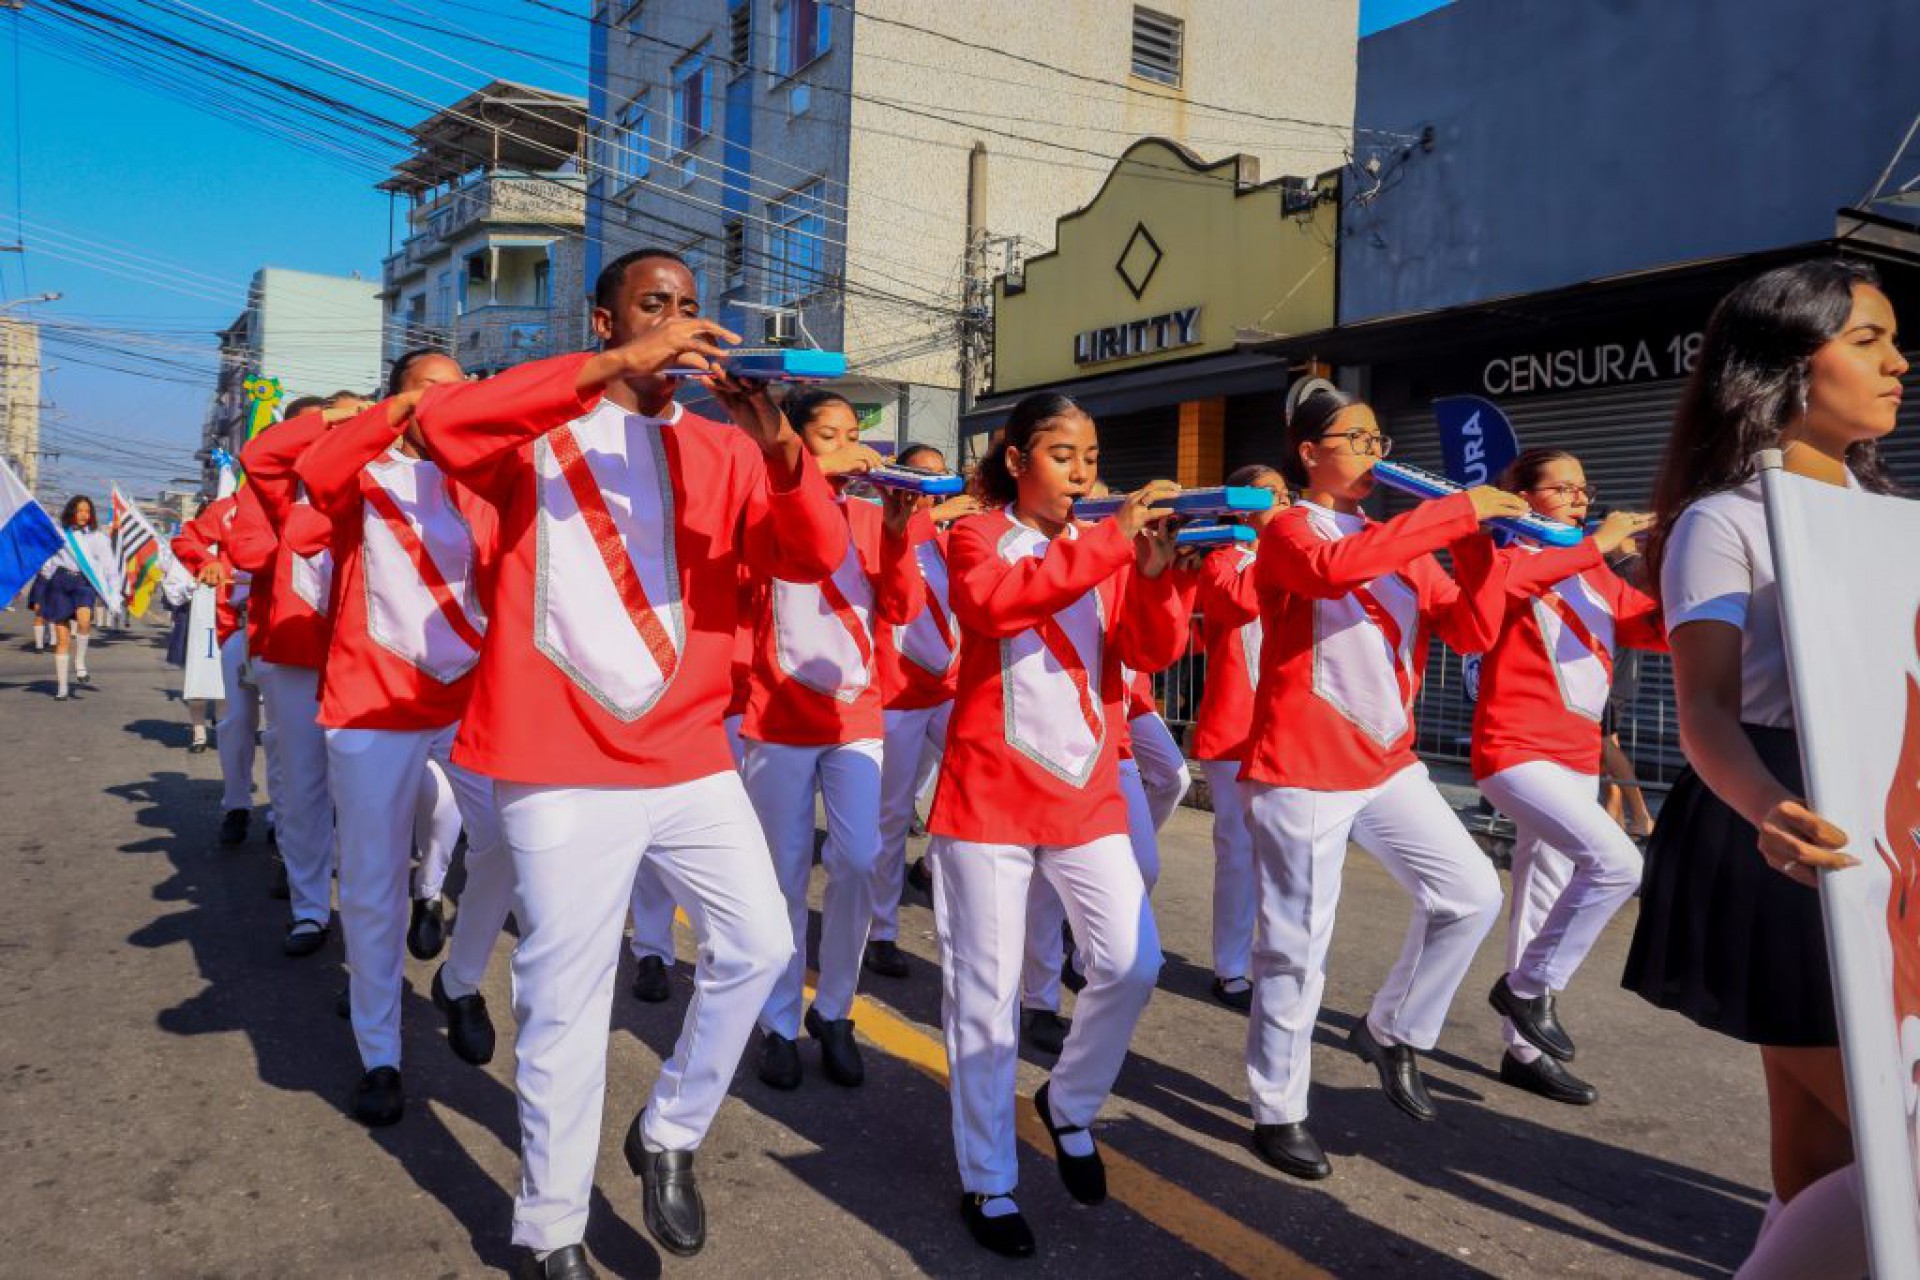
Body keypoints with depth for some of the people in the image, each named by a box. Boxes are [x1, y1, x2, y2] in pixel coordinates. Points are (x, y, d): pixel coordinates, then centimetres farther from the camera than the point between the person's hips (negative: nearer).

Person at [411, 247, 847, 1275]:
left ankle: (670, 1136, 29)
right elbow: (443, 426, -21)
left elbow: (819, 555, -3)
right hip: (565, 766, -4)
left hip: (691, 758, 4)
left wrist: (780, 445, -21)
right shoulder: (541, 428, 1)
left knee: (758, 944, 4)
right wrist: (615, 368, -26)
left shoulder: (721, 452, 9)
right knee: (566, 1001, 4)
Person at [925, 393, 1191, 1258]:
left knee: (1133, 964, -2)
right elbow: (991, 602, -25)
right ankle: (988, 1182, 17)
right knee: (986, 991, 2)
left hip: (1087, 792, 4)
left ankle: (1069, 1106, 25)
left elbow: (1154, 651, -3)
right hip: (991, 791, -4)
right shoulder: (978, 538, -1)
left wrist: (1154, 570, -21)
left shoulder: (1107, 551, 11)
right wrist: (1112, 542, -28)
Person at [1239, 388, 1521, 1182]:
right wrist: (1457, 512, -27)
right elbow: (1334, 568, -31)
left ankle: (1391, 1031, 22)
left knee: (1472, 894, 0)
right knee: (1298, 946, 0)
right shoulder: (1288, 533, -6)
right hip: (1302, 769, -6)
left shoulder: (1401, 543, 13)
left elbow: (1474, 634, 5)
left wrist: (1474, 543, -10)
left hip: (1387, 764, 7)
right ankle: (1278, 1113, 16)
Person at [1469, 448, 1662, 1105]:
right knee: (1616, 861, -23)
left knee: (1544, 903, 12)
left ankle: (1524, 1048, 23)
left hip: (1579, 759, 8)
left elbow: (1662, 629, 8)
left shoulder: (1596, 577, 16)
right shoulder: (1508, 559, -7)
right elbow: (1501, 578, -32)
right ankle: (1528, 987, -5)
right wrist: (1597, 545, -27)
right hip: (1516, 752, -8)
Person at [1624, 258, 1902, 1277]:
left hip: (1885, 842, 7)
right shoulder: (1722, 523, -8)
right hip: (1794, 849, -7)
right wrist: (1767, 808, -38)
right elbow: (1705, 707, -19)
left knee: (1824, 1145, 13)